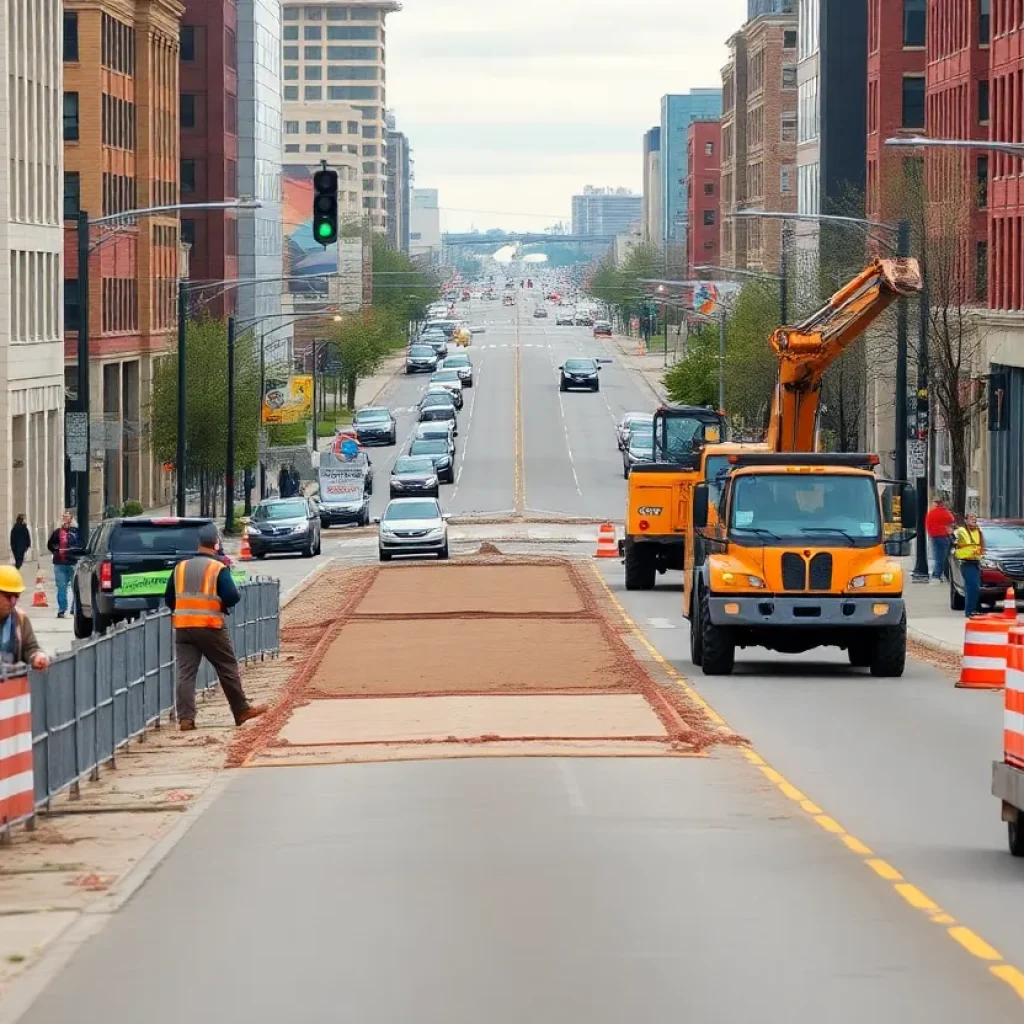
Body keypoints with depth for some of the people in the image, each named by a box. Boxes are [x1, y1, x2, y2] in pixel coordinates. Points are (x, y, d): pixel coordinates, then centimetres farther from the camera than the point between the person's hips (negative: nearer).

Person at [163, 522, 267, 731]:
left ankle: (185, 718, -8)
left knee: (185, 673, 1)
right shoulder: (219, 568, -7)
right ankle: (241, 711, 18)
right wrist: (225, 603, 6)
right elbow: (232, 596, -15)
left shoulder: (181, 567, 9)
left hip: (183, 626, 4)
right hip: (210, 627, -4)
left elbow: (168, 598, 13)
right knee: (228, 669, 10)